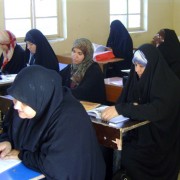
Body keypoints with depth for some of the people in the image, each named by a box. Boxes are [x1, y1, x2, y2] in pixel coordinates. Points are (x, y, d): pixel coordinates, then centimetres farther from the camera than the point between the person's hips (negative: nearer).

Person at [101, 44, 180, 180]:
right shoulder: (138, 78, 2)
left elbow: (157, 110, -34)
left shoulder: (169, 84, -18)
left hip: (160, 139, -6)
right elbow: (123, 101, 6)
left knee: (126, 157, -26)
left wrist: (121, 109, -39)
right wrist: (132, 107, -17)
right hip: (139, 131, 6)